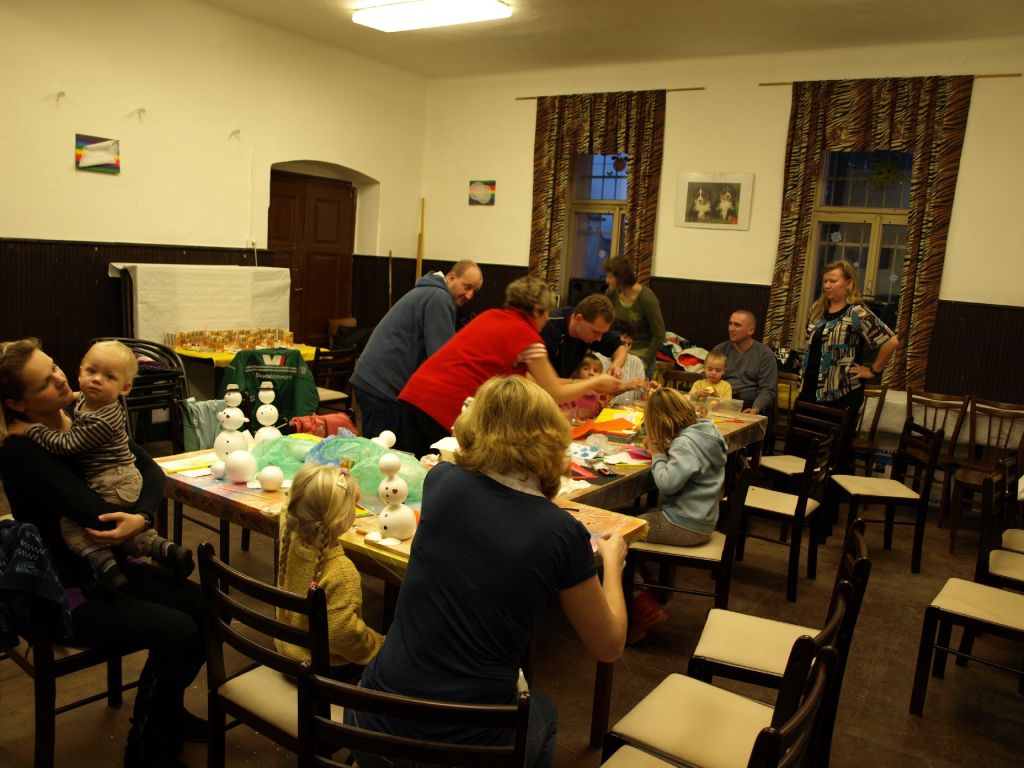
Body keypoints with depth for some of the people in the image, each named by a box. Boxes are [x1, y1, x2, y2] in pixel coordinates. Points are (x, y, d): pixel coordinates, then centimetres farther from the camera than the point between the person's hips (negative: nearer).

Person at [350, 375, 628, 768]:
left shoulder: (441, 483, -7)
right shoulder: (561, 533, -14)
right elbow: (609, 646, 2)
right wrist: (612, 560, 17)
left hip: (380, 728, 1)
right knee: (542, 711, 33)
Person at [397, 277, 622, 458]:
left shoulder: (490, 315, 19)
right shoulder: (528, 337, -3)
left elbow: (516, 375, 28)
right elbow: (555, 395, 5)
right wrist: (596, 382, 21)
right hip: (447, 407, -7)